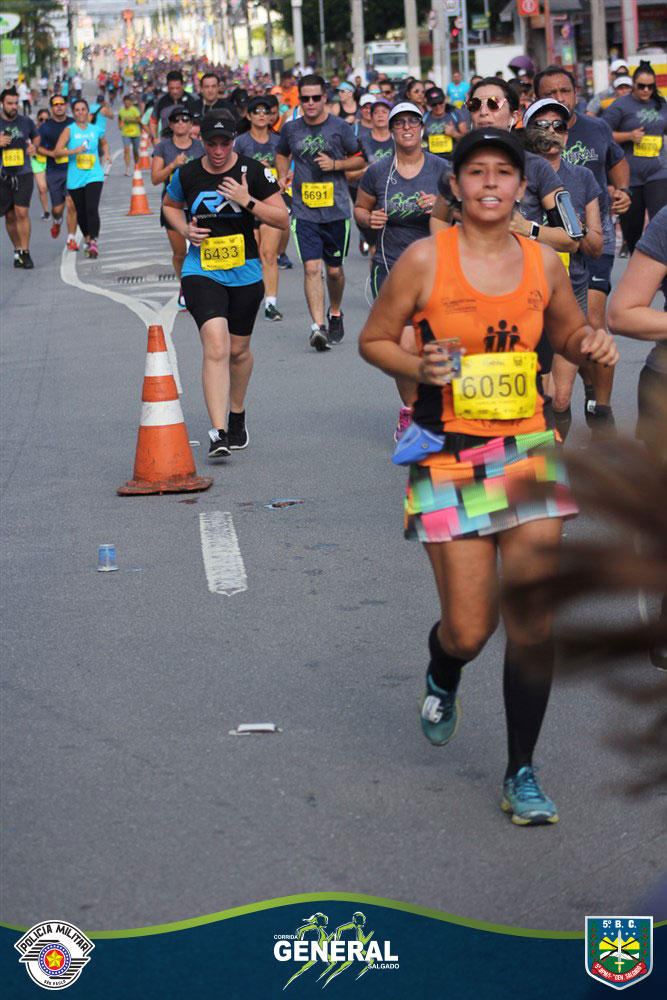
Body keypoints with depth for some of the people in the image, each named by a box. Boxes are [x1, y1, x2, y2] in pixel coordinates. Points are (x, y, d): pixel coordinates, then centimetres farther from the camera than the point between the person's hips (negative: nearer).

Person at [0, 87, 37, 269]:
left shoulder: (26, 122, 4)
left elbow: (36, 137, 23)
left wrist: (34, 147, 1)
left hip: (24, 174, -1)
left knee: (22, 212, -13)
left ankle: (25, 253, -7)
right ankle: (17, 251, 21)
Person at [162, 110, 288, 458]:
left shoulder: (253, 172, -5)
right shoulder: (187, 175, -1)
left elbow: (282, 220, -5)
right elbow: (169, 205, 20)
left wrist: (247, 201, -19)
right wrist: (185, 230, 0)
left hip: (245, 273, 1)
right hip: (201, 271, -1)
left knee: (238, 350, 14)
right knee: (216, 346, -19)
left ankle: (237, 416, 41)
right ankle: (218, 433, -24)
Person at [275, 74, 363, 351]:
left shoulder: (340, 128, -1)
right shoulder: (290, 129, 5)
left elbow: (359, 159, 8)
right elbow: (282, 154, 26)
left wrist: (335, 164, -10)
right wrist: (282, 177, 7)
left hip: (336, 210, 0)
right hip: (304, 211, 0)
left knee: (334, 270, 10)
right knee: (311, 268, -13)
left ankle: (335, 314, 36)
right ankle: (318, 326, -19)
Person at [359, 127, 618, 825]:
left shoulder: (542, 263, 4)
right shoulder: (426, 259, -6)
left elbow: (567, 334, 21)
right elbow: (373, 340, 3)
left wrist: (591, 345, -2)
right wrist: (419, 369, -16)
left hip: (528, 451, 3)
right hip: (450, 457, -2)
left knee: (532, 623, -2)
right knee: (468, 631, -2)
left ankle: (521, 774, 14)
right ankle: (442, 678, 38)